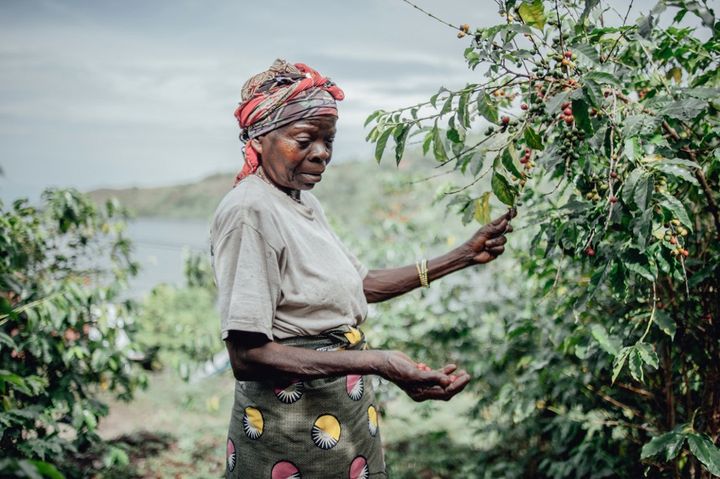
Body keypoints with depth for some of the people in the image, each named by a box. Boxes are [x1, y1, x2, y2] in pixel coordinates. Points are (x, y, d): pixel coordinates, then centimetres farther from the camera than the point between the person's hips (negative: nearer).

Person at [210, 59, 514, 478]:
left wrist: (463, 256, 9)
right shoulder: (250, 211, -20)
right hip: (293, 424, -8)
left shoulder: (304, 202, 7)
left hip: (346, 409, 8)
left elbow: (360, 284, 13)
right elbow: (248, 355, -25)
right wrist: (376, 363, -32)